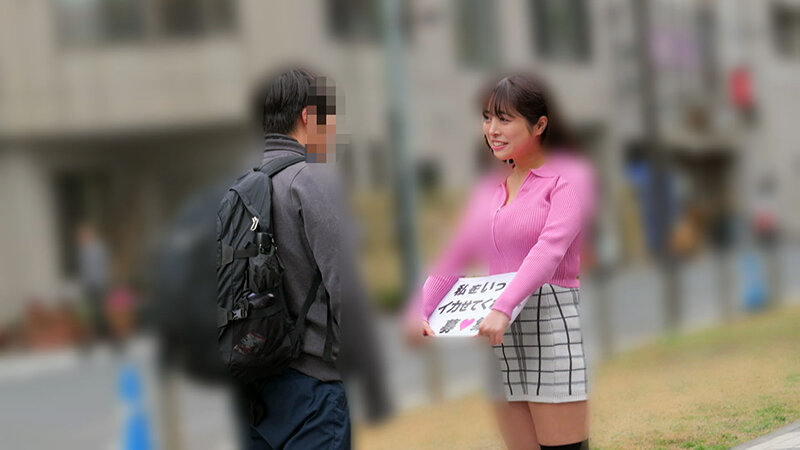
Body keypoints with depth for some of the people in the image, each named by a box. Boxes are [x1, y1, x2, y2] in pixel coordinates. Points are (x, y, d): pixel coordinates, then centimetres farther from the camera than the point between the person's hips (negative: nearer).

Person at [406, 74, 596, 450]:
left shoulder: (569, 176, -2)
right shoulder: (490, 187, 18)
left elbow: (550, 249, -18)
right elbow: (452, 259, 14)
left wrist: (503, 309, -30)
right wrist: (419, 314, -2)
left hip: (552, 323, -6)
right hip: (500, 336, 6)